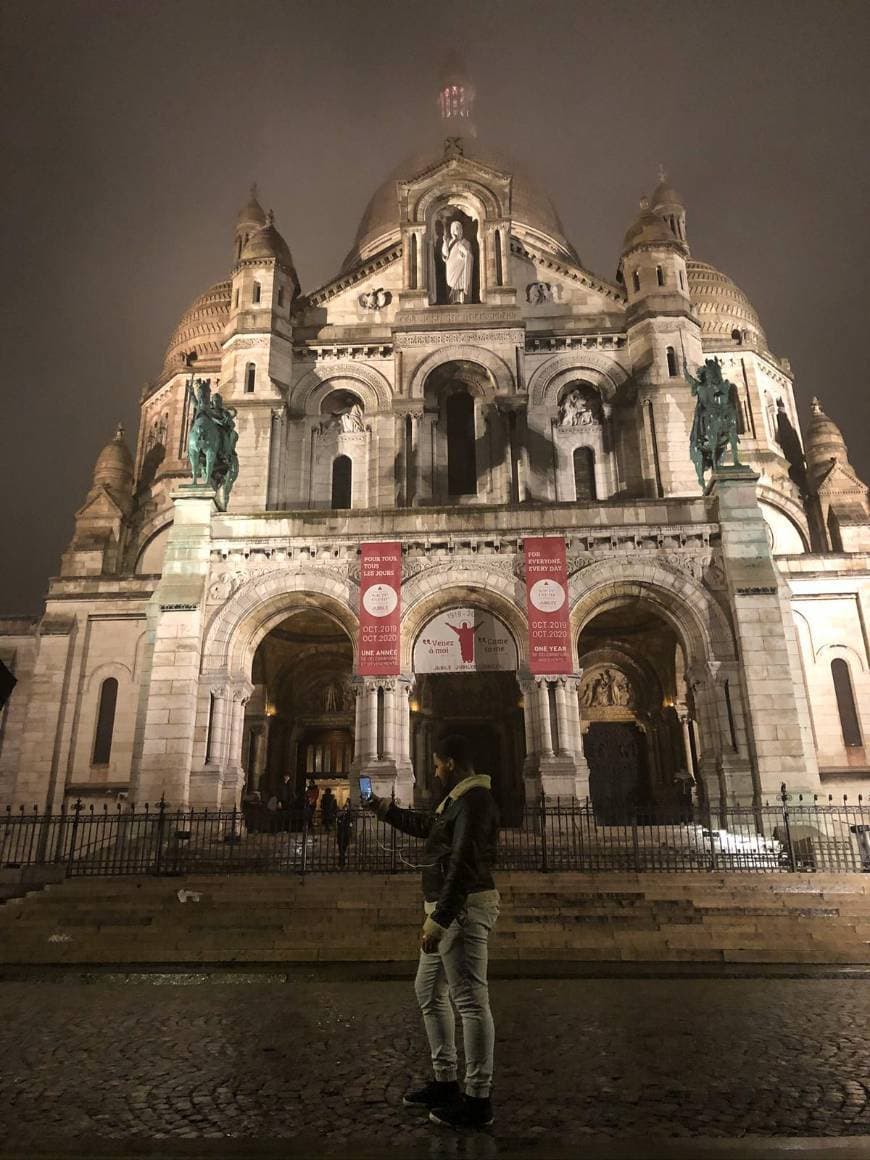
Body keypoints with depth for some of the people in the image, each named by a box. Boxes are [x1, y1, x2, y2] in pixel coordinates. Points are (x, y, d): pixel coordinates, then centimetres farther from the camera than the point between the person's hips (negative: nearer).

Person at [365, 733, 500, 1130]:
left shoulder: (474, 801, -17)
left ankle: (478, 1100, 5)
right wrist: (384, 808, 36)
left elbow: (463, 866, -24)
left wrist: (438, 919, -24)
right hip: (449, 912, 11)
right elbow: (425, 825, 33)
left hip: (463, 911, -11)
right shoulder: (457, 800, 16)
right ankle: (445, 1082, 30)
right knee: (428, 991, 19)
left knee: (470, 1000, -5)